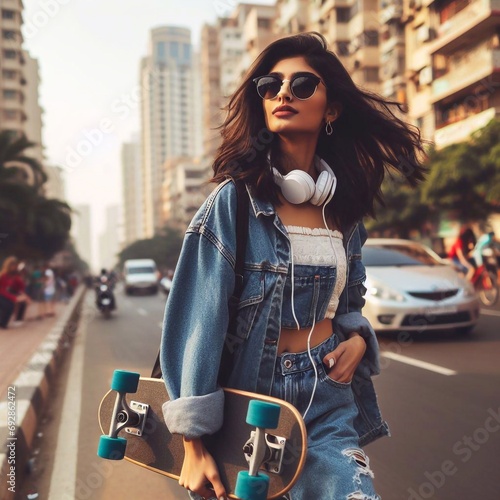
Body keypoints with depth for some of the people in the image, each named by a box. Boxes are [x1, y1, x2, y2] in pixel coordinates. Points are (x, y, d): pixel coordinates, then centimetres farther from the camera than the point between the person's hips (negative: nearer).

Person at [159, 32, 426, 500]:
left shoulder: (344, 208, 4)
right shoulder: (234, 201, -11)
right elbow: (197, 320, -14)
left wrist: (358, 339, -3)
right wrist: (194, 443, -16)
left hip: (330, 402, 4)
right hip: (250, 404, -3)